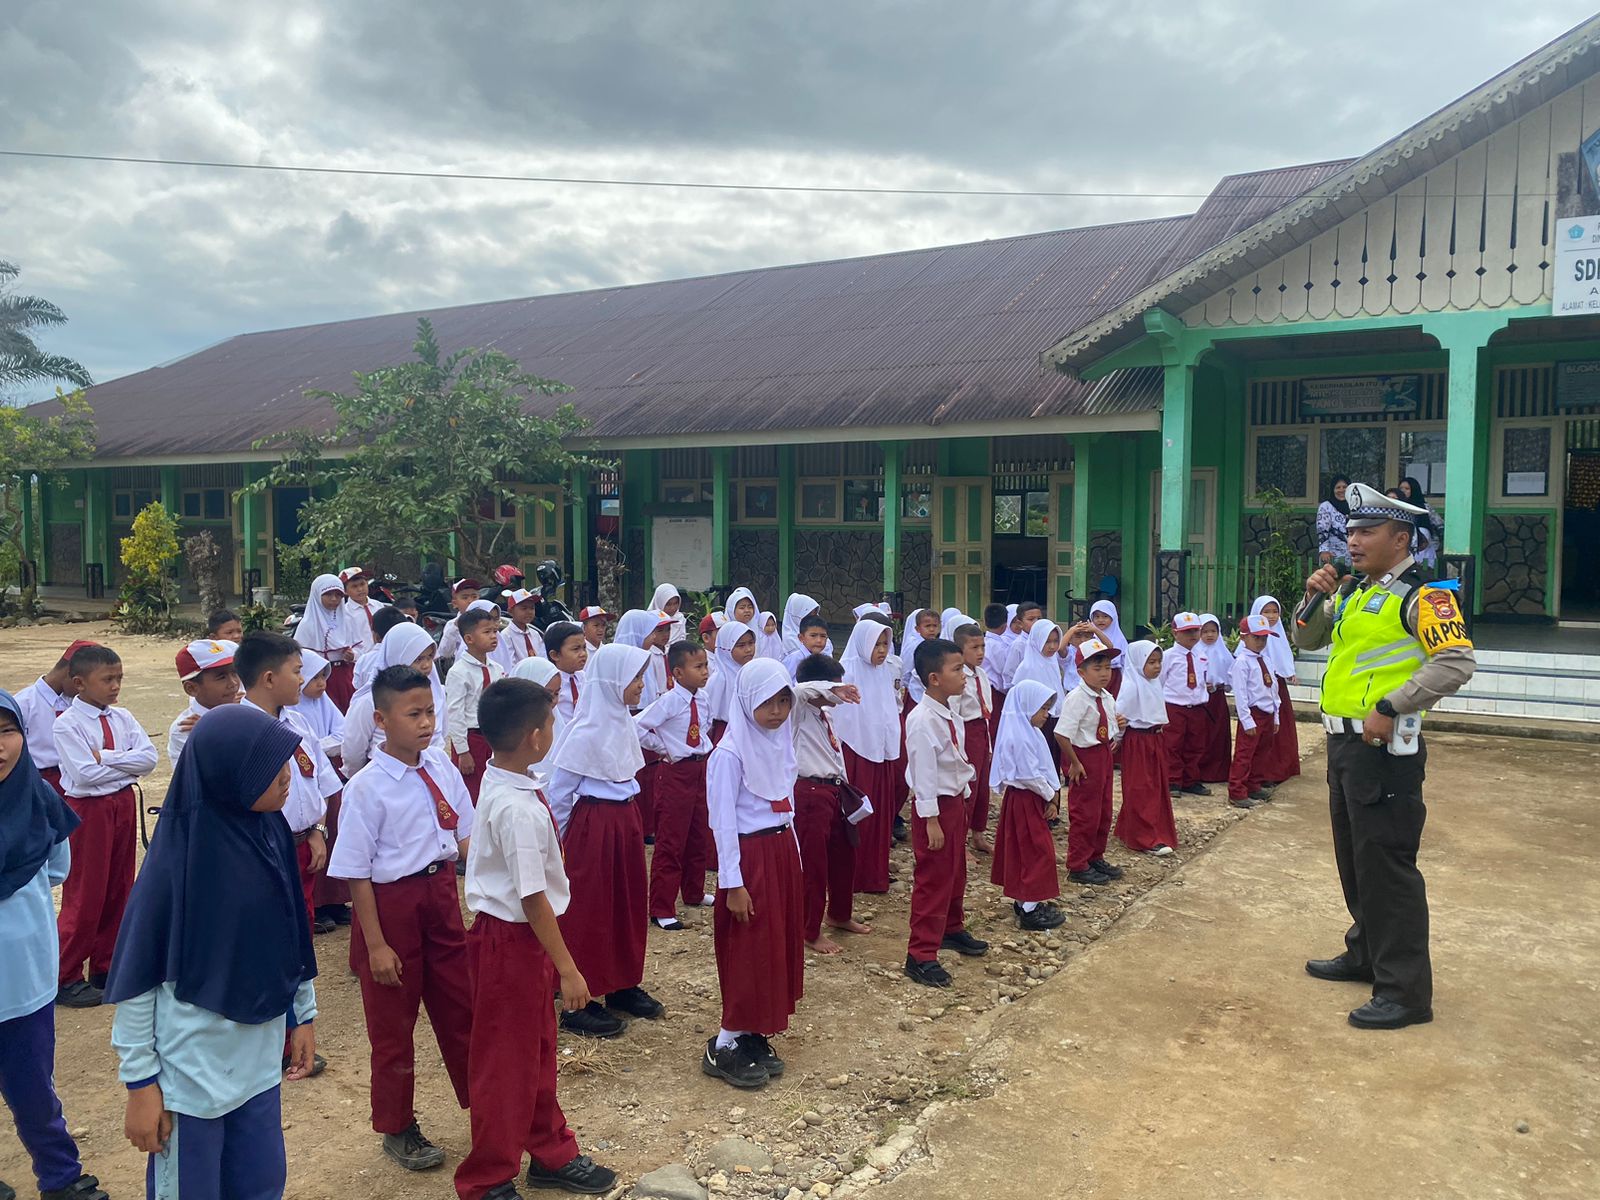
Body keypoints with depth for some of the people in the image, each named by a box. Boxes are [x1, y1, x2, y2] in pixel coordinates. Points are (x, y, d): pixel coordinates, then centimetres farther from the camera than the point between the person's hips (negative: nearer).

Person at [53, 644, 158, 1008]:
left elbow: (149, 758, -8)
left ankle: (105, 967, 27)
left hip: (123, 804, 6)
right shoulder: (67, 724, -11)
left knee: (118, 889, 13)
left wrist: (107, 757, -18)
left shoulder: (122, 718, 4)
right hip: (89, 809, -6)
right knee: (85, 894, 0)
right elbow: (85, 774, -21)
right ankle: (65, 978, 14)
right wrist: (127, 764, -11)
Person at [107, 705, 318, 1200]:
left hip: (260, 1062, 5)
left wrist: (304, 1014, 13)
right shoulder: (178, 854, -21)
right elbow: (137, 976, -14)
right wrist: (140, 1084, -11)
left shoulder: (271, 831, -4)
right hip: (192, 1072, -5)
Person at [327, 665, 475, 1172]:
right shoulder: (366, 787, -19)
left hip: (442, 894, 5)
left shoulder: (442, 766, -5)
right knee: (393, 1024, 14)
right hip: (392, 902, -4)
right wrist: (376, 944, -13)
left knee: (461, 1006, 18)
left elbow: (465, 834, 6)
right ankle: (398, 1129, 35)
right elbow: (356, 873, -15)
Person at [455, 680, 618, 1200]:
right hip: (513, 941, -10)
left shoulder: (499, 780, -3)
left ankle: (552, 1155, 43)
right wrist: (568, 968, -19)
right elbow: (533, 898, -26)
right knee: (505, 1063, 9)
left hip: (519, 935, 10)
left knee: (538, 1051, 24)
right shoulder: (519, 809, -30)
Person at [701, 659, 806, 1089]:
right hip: (750, 856, -8)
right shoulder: (730, 753, -17)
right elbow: (723, 821, -16)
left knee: (780, 945, 13)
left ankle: (754, 1036, 26)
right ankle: (724, 1048, 12)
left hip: (784, 850, 8)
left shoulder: (782, 740, 6)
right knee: (749, 952, -1)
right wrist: (732, 883, -17)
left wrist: (792, 854, 15)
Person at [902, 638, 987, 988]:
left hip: (955, 800, 9)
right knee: (932, 879, -1)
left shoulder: (948, 713, 4)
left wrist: (964, 798, 16)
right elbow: (923, 773, -23)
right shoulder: (922, 720, -24)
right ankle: (921, 955, 8)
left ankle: (952, 929, 44)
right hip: (935, 805, -9)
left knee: (956, 872, 24)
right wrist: (931, 820, -22)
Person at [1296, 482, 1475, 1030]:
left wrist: (1390, 708, -24)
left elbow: (1457, 662, -22)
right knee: (1353, 857, 19)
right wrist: (1315, 598, 2)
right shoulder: (1353, 592, 15)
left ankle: (1406, 990, 3)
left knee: (1386, 864, -6)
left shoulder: (1423, 594, -12)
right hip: (1344, 742, 9)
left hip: (1385, 747, -9)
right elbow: (1308, 640, 21)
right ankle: (1367, 954, 35)